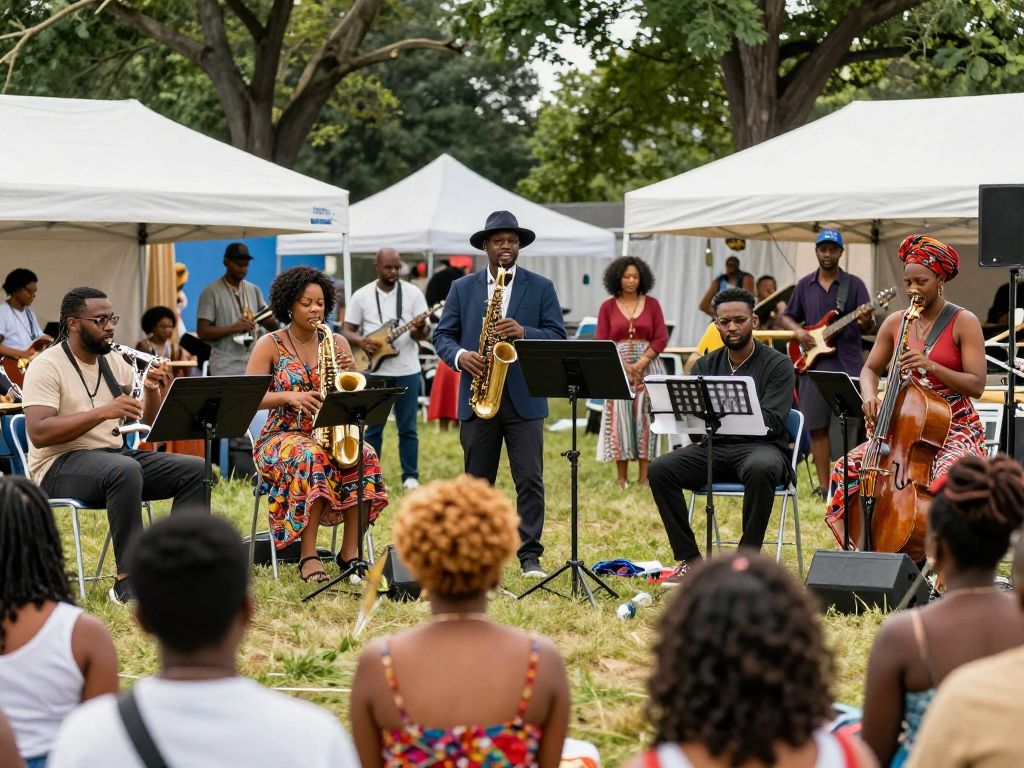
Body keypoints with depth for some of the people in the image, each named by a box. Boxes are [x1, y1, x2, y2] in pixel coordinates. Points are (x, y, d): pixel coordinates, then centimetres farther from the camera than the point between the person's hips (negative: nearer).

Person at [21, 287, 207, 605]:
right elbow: (39, 433, -22)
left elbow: (151, 421, 13)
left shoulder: (115, 363, 13)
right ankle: (128, 582, -33)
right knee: (125, 469, -38)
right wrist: (103, 412, -28)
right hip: (60, 465, -7)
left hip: (115, 455, 7)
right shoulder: (47, 366, -8)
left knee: (195, 469, -11)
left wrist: (153, 391, -9)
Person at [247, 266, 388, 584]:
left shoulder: (337, 343, 11)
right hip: (282, 436, -3)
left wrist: (350, 373, -11)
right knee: (312, 459, -38)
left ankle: (350, 552, -28)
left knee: (365, 457, -31)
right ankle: (308, 556, -36)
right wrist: (289, 396, -22)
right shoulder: (270, 345, 1)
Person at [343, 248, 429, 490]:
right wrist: (361, 341, -15)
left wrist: (419, 330, -24)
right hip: (374, 371, 0)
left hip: (406, 371, 0)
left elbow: (424, 332, 0)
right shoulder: (362, 296, 4)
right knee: (372, 427, 5)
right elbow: (347, 331, 6)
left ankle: (410, 476, 11)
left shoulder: (412, 293, 2)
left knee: (408, 427, 4)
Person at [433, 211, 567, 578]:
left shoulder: (541, 287, 6)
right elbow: (442, 335, 8)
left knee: (530, 480, -6)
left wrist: (524, 333, -18)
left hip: (524, 397, -2)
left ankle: (530, 556, -3)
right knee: (477, 482, 7)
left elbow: (557, 336, 0)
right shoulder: (462, 288, 10)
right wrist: (460, 356, -13)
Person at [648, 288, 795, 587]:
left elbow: (772, 422, -13)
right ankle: (689, 560, -16)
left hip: (761, 447, -4)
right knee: (660, 468, -22)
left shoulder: (778, 365, -1)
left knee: (760, 469, -41)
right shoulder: (706, 365, 13)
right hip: (714, 447, 4)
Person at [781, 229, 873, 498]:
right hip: (813, 364, 3)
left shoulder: (854, 284, 4)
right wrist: (798, 331, -2)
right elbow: (787, 317, 19)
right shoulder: (805, 285, 12)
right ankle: (823, 484, 9)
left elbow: (867, 325, 0)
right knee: (816, 426, 2)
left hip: (847, 363, -3)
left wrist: (866, 322, -23)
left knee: (848, 424, -7)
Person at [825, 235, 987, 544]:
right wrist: (869, 396, -9)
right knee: (846, 469, -17)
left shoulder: (963, 322, -5)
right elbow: (870, 369, 15)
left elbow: (977, 385, -11)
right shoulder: (896, 322, 8)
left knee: (947, 477, -37)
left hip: (956, 428, -5)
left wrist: (931, 366, -25)